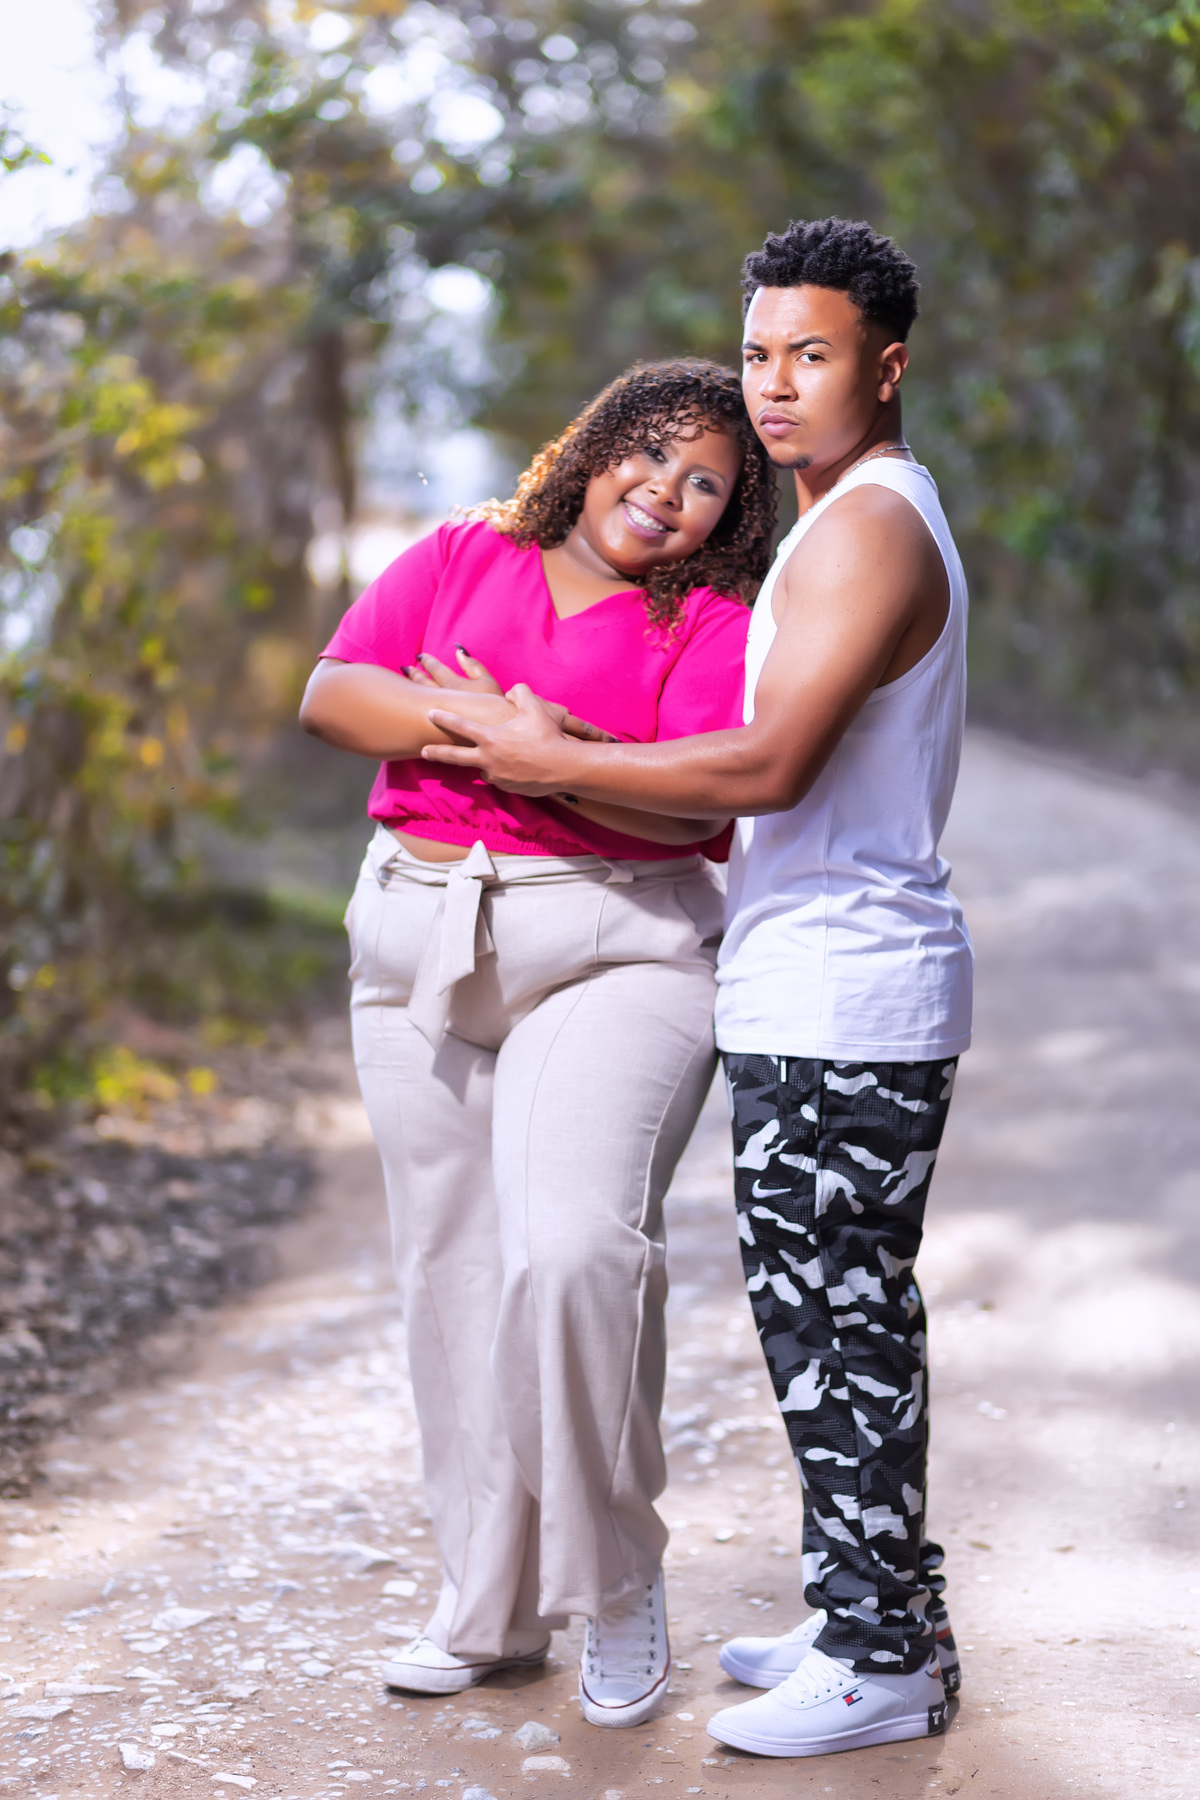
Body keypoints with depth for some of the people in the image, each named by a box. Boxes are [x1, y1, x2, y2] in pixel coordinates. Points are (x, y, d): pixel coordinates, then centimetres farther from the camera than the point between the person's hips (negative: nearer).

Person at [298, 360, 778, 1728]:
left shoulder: (712, 628, 2)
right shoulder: (459, 560, 12)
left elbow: (701, 810, -12)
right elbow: (333, 695, 1)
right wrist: (474, 729, -13)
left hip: (614, 956, -4)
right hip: (420, 949, 4)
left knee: (573, 1250, -23)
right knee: (454, 1277, 8)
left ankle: (618, 1586, -3)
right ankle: (488, 1605, 22)